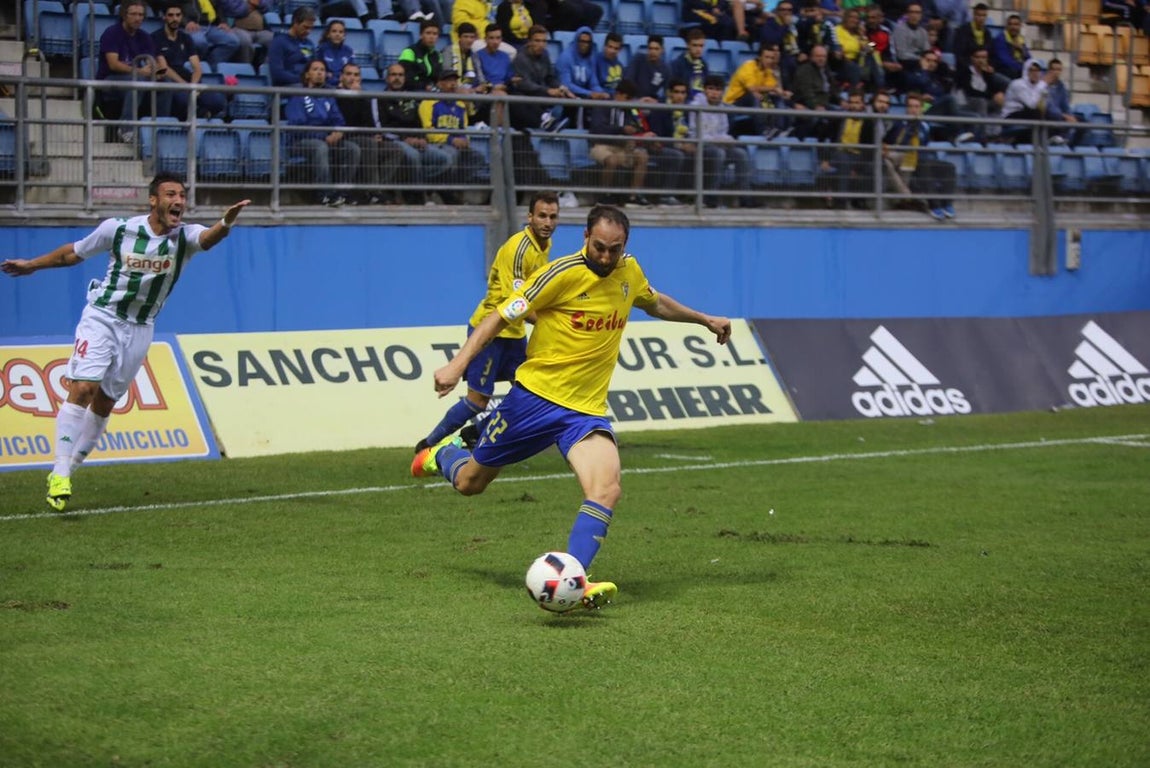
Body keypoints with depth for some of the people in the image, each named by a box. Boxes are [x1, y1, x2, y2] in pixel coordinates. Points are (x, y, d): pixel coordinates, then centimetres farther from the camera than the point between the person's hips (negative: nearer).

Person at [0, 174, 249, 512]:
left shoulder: (185, 236, -12)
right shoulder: (118, 229, -11)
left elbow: (207, 239, -36)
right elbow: (74, 253, 6)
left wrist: (225, 223, -59)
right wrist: (31, 265, 17)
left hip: (139, 330, 2)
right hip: (102, 318, -2)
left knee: (104, 403, 9)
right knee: (82, 389, -19)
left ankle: (65, 472, 23)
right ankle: (60, 473, -16)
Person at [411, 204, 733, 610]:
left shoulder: (629, 272, 2)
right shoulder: (562, 274, -16)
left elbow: (655, 303, 27)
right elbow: (500, 317, -14)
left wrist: (704, 319, 35)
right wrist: (457, 364, -24)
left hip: (587, 409, 3)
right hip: (534, 397, -3)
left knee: (607, 488, -25)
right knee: (469, 482, 14)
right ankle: (442, 453, 50)